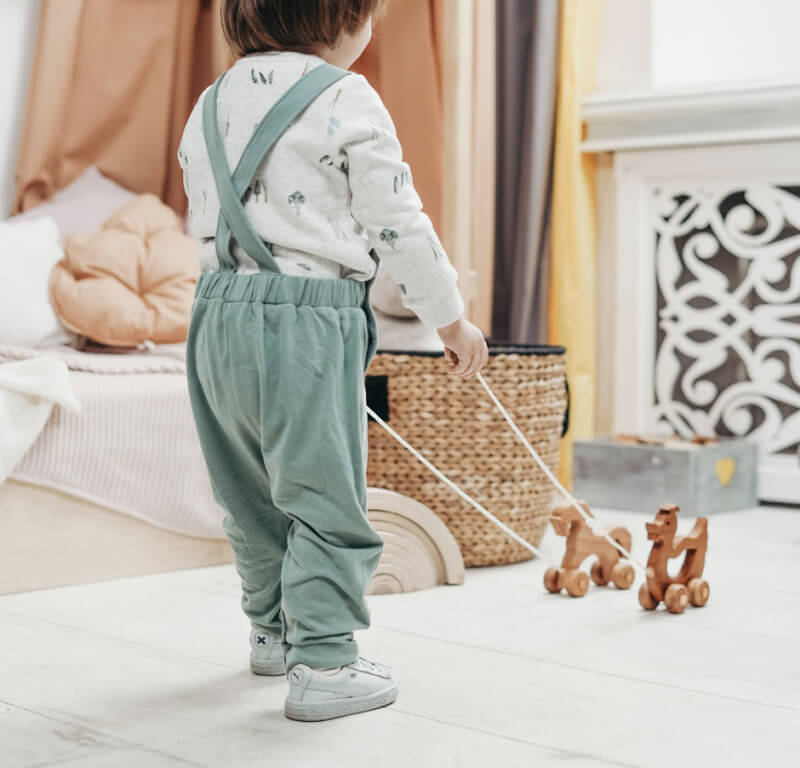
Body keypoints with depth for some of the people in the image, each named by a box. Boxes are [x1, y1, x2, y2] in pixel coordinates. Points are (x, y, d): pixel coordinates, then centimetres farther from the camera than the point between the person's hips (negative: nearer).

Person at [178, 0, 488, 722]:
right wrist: (453, 319, 4)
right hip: (307, 317, -7)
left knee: (253, 492, 20)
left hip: (218, 308, 8)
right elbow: (398, 224, -6)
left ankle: (273, 631, 35)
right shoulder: (345, 100, -7)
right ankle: (323, 664, 1)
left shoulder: (209, 106, 15)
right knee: (325, 497, 0)